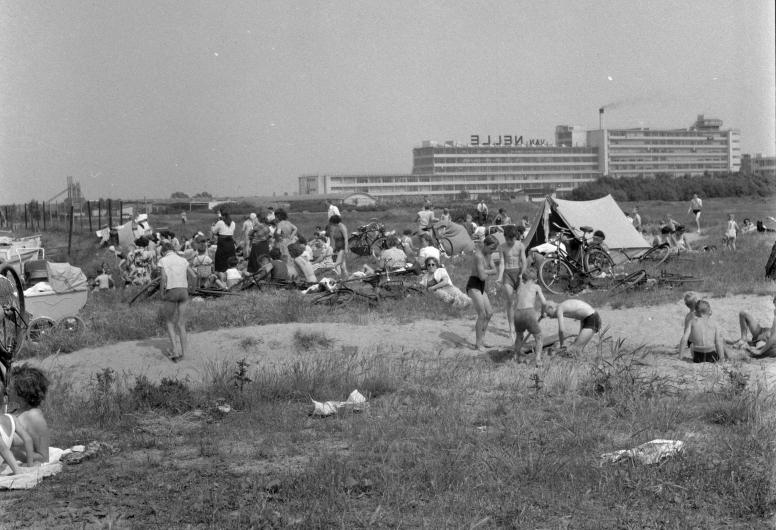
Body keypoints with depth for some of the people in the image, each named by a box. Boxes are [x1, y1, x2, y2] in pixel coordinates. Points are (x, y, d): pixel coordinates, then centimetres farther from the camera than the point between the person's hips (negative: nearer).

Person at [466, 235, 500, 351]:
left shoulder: (487, 255, 10)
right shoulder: (478, 256, -19)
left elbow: (495, 271, 9)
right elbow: (482, 276, -22)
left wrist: (485, 272, -8)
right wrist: (489, 272, -2)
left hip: (481, 287, 10)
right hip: (474, 286, -10)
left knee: (489, 313, 11)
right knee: (482, 314, -12)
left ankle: (481, 340, 20)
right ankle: (478, 344, -6)